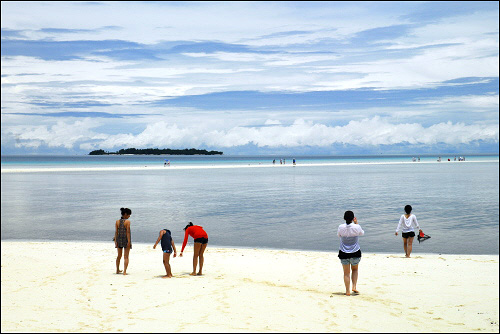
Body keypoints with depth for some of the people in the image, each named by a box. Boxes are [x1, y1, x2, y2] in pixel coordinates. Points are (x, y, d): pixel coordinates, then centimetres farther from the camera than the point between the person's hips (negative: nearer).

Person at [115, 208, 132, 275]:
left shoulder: (117, 222, 3)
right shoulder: (127, 221, -10)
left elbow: (116, 232, 1)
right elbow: (128, 232, -15)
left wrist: (115, 241, 3)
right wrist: (129, 241, -16)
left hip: (119, 239, 5)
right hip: (126, 239, -5)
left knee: (119, 256, 20)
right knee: (126, 257, 2)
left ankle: (117, 270, 32)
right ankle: (124, 271, -6)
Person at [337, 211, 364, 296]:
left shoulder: (341, 227, -12)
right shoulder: (357, 227, -13)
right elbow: (362, 233, 9)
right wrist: (356, 223, 13)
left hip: (344, 253, 0)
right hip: (355, 252, 0)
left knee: (346, 272, 9)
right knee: (355, 270, 23)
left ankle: (347, 291, 10)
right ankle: (354, 287, 10)